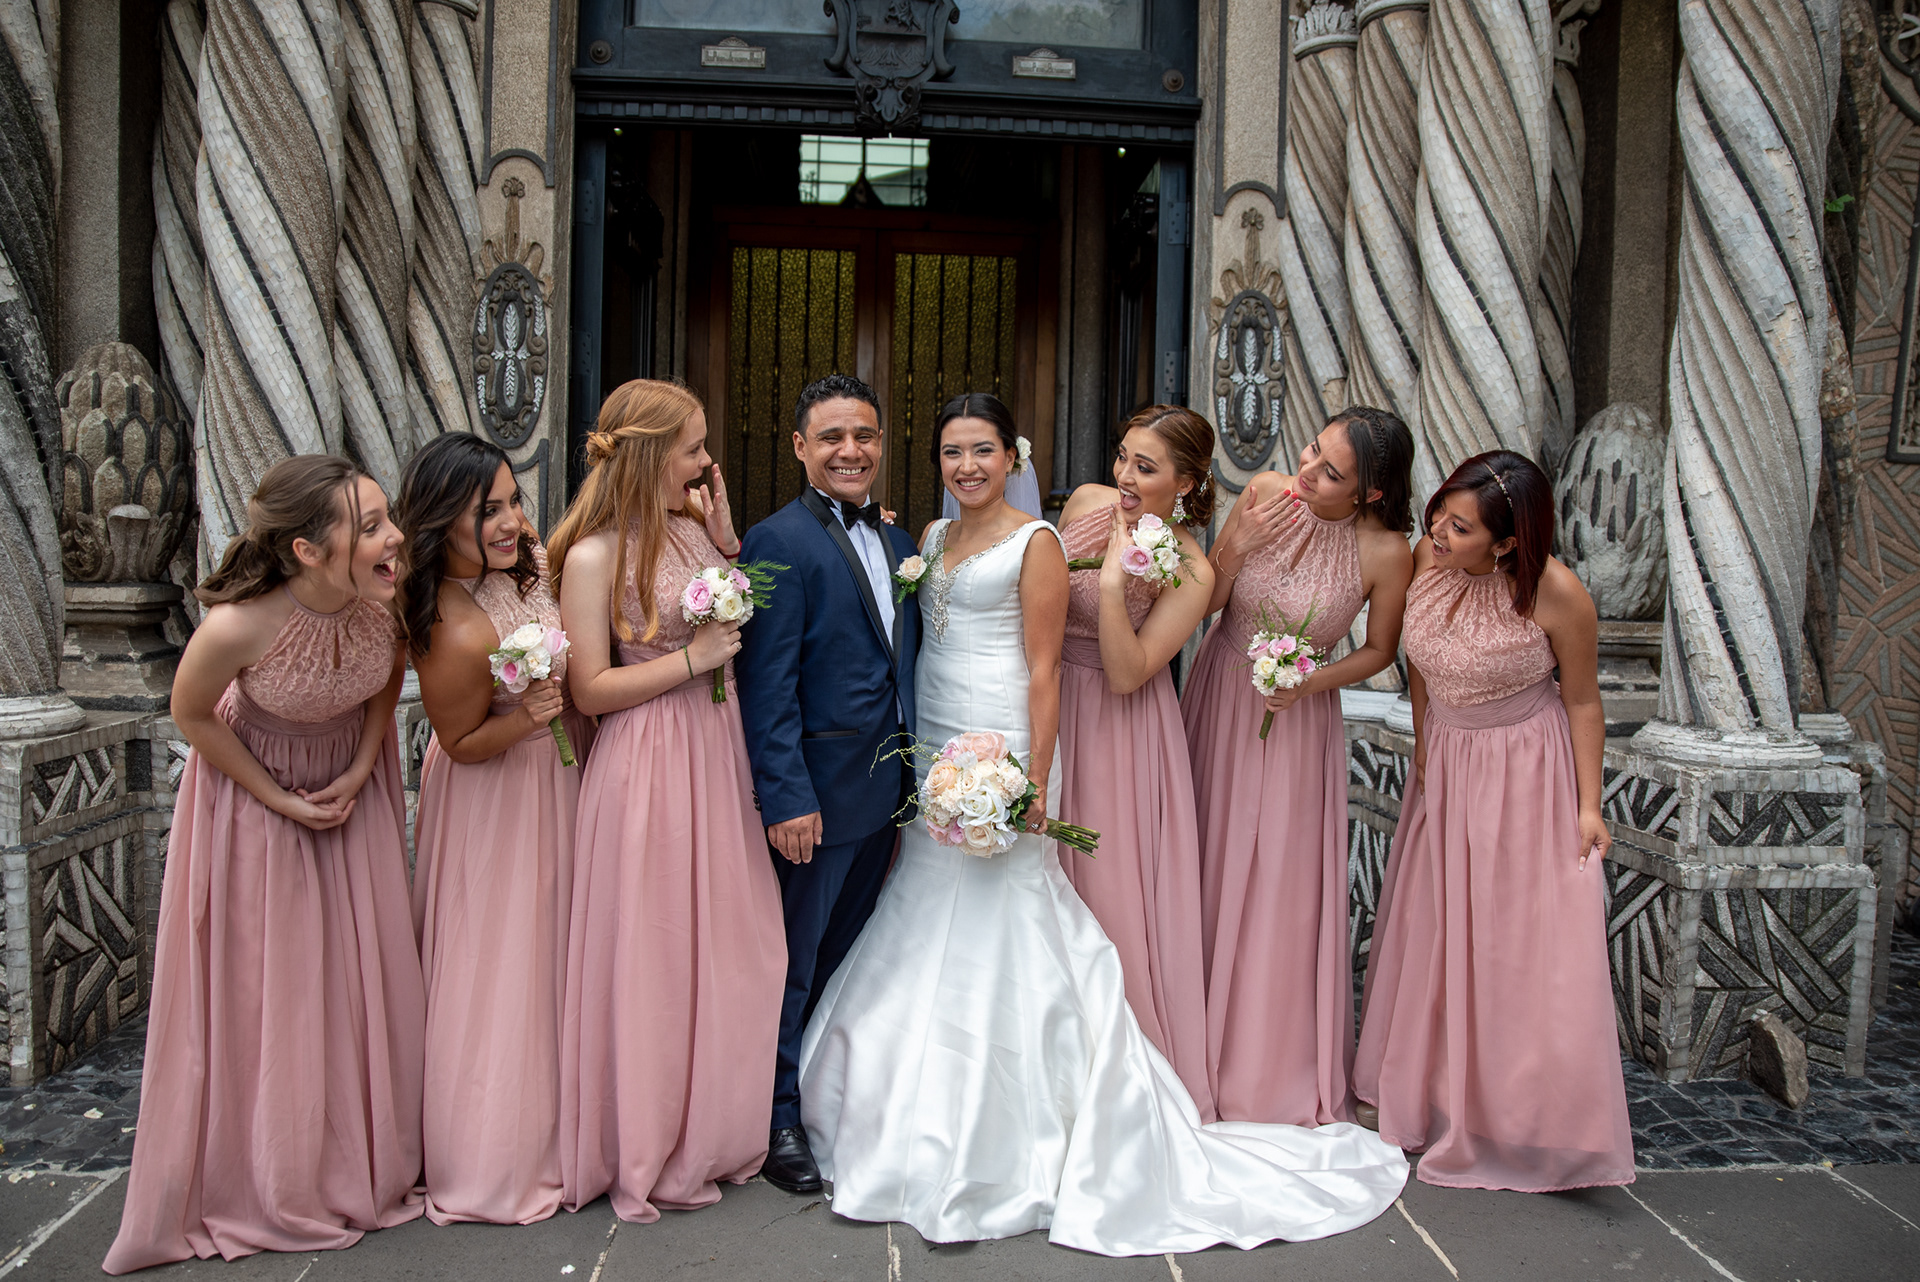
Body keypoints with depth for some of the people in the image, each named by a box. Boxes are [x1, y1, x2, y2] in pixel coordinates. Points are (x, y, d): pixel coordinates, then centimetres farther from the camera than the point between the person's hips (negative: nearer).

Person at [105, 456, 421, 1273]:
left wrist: (362, 770, -8)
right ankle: (269, 1186, 29)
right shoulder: (237, 626, -36)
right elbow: (192, 716, -15)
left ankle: (365, 1168, 31)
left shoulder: (388, 595, -26)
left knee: (364, 979, 11)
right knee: (263, 991, 8)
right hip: (258, 796, -3)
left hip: (353, 785, 4)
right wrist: (282, 801, -11)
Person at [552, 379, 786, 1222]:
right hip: (649, 766, -6)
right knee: (655, 955, 4)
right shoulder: (594, 557, -12)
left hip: (721, 752, 7)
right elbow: (590, 690, -13)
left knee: (728, 945, 14)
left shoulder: (698, 525, 6)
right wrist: (694, 658, -15)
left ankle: (718, 1129, 32)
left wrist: (726, 538, 2)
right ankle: (651, 1152, 22)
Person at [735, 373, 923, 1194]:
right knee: (794, 963, 5)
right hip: (817, 792, -7)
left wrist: (915, 768, 11)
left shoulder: (896, 542, 11)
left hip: (885, 787, 8)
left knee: (847, 956, 19)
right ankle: (776, 1121, 20)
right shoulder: (779, 542, -13)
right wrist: (786, 796, -21)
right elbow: (768, 684, -17)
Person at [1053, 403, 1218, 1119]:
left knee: (1112, 892, 3)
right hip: (1053, 714, 5)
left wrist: (1113, 581, -28)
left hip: (1120, 735, -5)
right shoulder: (1086, 503, -2)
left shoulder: (1191, 573, -16)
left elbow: (1126, 673, -20)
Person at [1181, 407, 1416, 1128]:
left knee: (1285, 887, 4)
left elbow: (1379, 650, -3)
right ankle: (1211, 1048, 32)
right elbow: (1204, 601, -5)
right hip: (1219, 698, 3)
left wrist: (1308, 682, -17)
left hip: (1296, 718, -3)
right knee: (1208, 871, 12)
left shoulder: (1386, 551, -19)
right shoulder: (1264, 495, -12)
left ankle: (1284, 1070, 26)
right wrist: (1240, 545, -22)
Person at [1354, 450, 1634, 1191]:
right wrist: (1424, 740, 8)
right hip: (1444, 765, 5)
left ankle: (1520, 1125, 15)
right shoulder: (1423, 561, -11)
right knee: (1433, 932, 13)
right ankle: (1424, 1096, 31)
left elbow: (1583, 702, -11)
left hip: (1526, 773, -5)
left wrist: (1588, 807, -11)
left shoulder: (1554, 593, -22)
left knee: (1528, 947, -1)